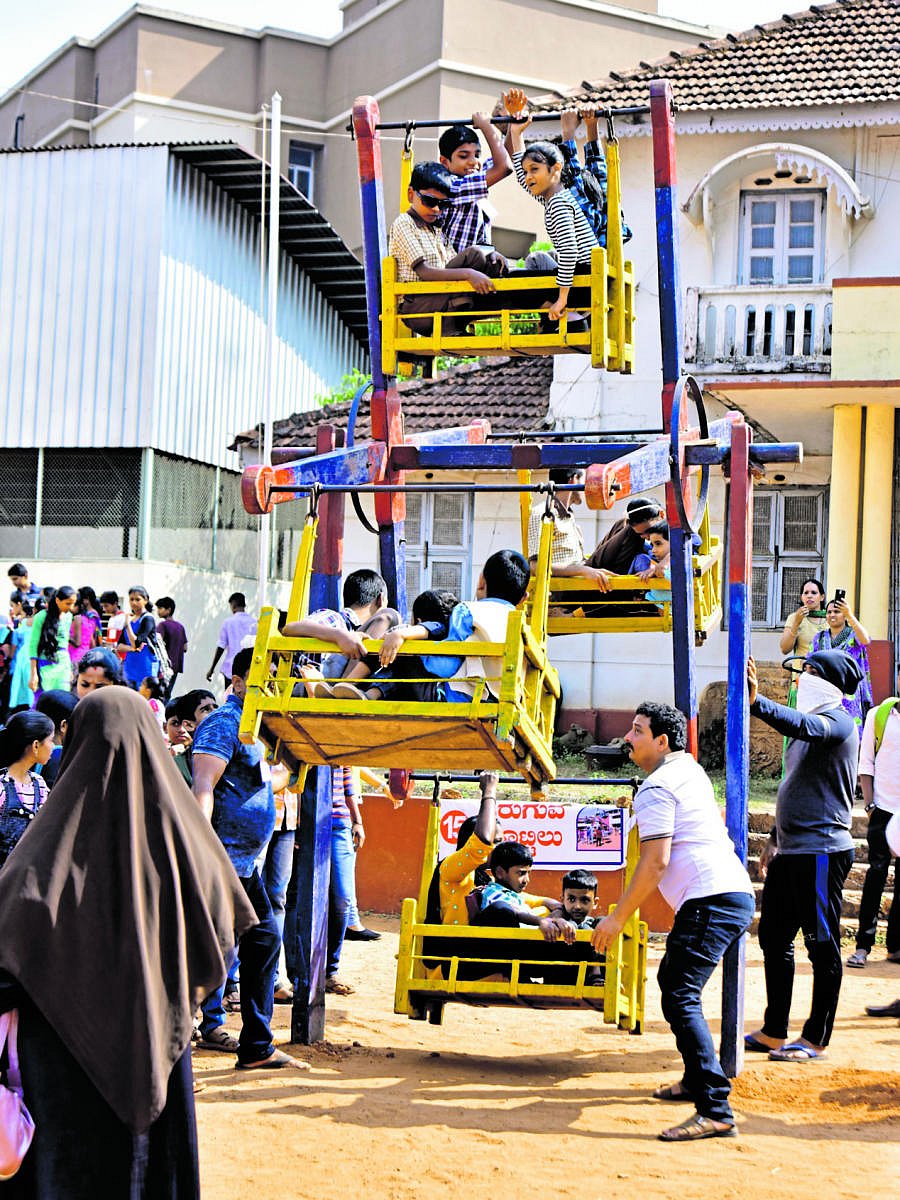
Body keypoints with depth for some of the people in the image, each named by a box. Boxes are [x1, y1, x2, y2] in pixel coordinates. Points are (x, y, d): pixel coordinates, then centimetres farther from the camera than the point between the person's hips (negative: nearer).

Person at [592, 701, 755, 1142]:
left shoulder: (657, 787, -8)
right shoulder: (691, 770, 21)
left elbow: (656, 862, -16)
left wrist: (617, 918, -12)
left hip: (710, 901, -11)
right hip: (736, 894, 11)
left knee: (680, 998, -17)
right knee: (672, 978, 26)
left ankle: (715, 1112, -26)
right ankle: (697, 1081, 37)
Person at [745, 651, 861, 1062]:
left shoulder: (837, 721, -9)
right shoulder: (811, 723, 18)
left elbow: (804, 726, -34)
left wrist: (756, 702, -47)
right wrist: (775, 839, 25)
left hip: (822, 850, -10)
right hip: (791, 851, 10)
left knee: (822, 945, -1)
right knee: (773, 936, 12)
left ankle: (816, 1040, 5)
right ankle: (774, 1032, 21)